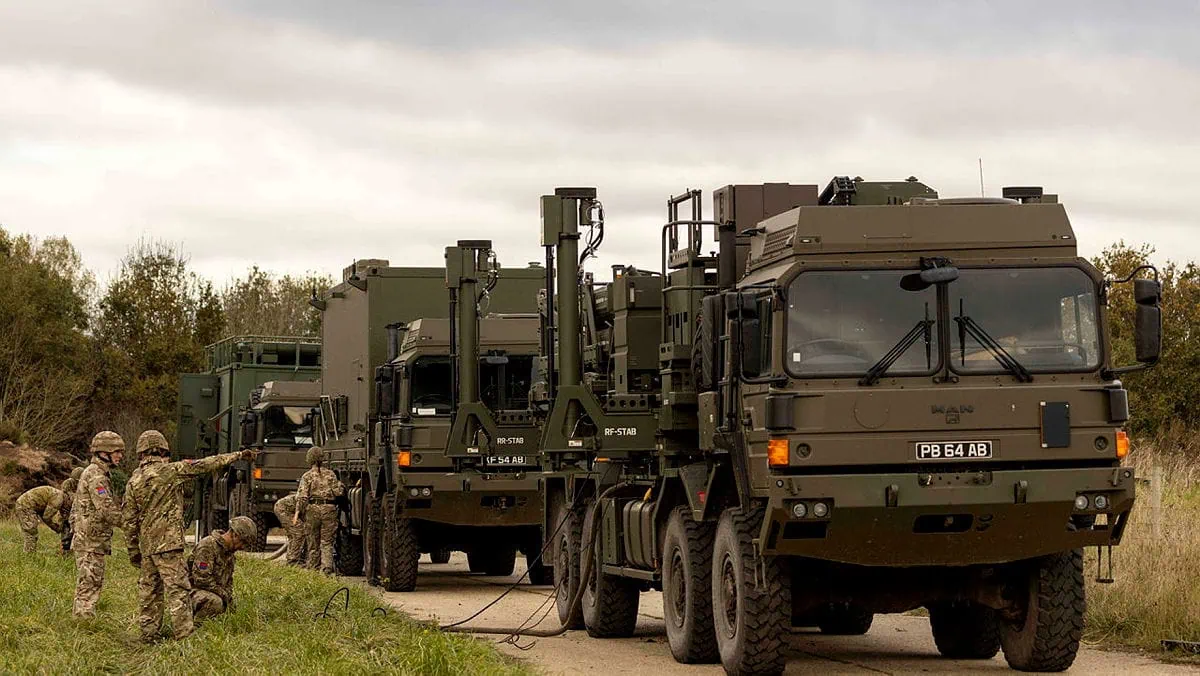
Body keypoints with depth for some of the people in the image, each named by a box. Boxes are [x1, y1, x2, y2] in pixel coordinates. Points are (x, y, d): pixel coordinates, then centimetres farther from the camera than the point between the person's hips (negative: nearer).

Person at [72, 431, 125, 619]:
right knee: (89, 585, -9)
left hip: (92, 541, 10)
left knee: (91, 585, 14)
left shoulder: (98, 473, 19)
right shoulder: (96, 476, -15)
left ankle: (81, 616, 19)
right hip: (91, 541, -10)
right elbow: (107, 510, -21)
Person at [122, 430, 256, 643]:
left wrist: (133, 550, 17)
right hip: (168, 543, -6)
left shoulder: (134, 481, 8)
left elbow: (128, 519, 10)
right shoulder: (169, 471, -8)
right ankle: (185, 636, -12)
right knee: (178, 589, -8)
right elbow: (204, 465, -5)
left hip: (146, 545, 7)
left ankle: (148, 635, 15)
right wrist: (237, 456, 2)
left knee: (149, 590, 12)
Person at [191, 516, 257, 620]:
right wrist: (224, 594, -19)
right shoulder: (208, 546, -19)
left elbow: (228, 581, 21)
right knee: (215, 602, -38)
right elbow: (201, 578, -26)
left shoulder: (229, 551, 12)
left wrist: (230, 605, 9)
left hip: (214, 593, 9)